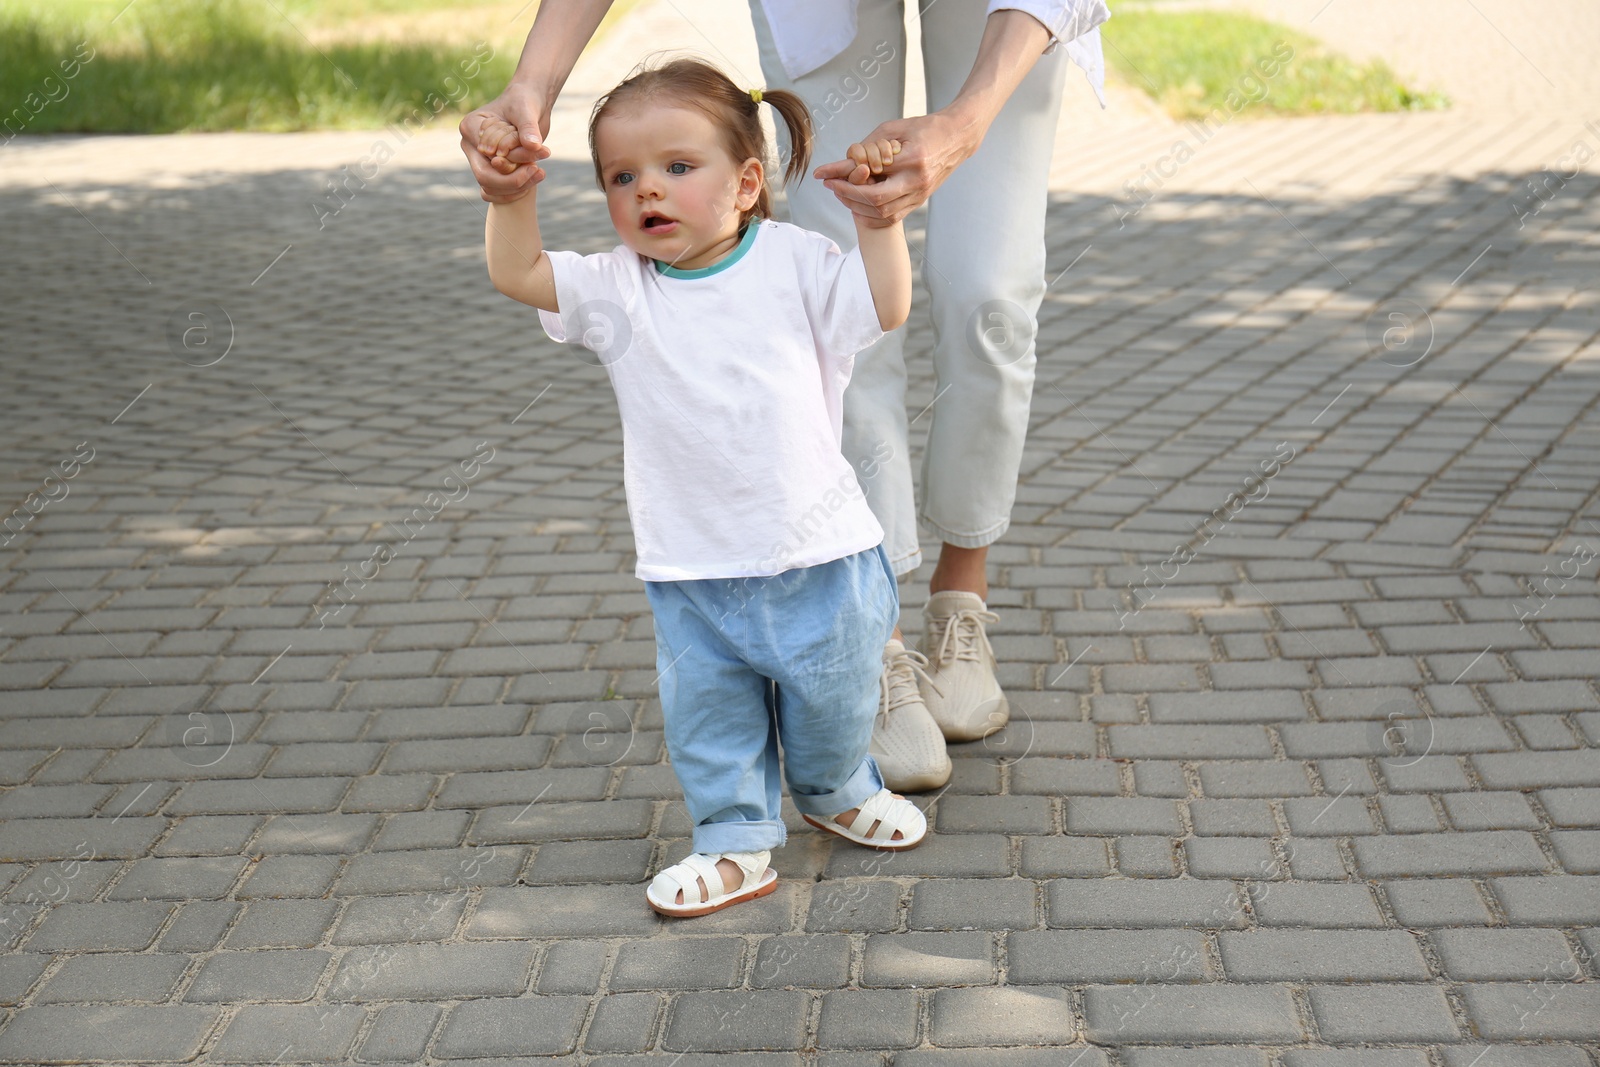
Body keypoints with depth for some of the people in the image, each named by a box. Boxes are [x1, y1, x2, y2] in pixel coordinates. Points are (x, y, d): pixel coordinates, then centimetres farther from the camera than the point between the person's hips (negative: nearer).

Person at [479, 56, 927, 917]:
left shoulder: (794, 261, -5)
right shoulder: (616, 289, -1)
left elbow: (887, 306, -13)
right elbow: (515, 273, -10)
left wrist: (877, 215, -22)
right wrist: (513, 191, -23)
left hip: (818, 553, -1)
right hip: (691, 569, 1)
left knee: (832, 699, 15)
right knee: (708, 715, 10)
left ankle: (836, 793, 43)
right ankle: (735, 843, 27)